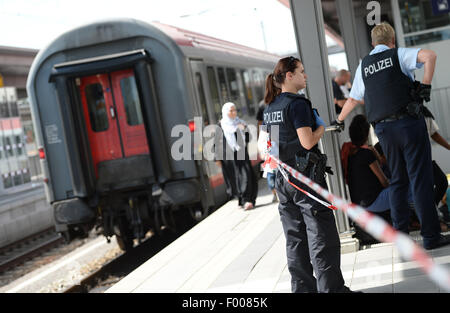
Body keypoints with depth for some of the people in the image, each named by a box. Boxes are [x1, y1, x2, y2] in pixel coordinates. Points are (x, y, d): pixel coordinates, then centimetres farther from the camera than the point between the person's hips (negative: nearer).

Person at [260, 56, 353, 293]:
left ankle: (303, 287, 19)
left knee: (295, 237, 12)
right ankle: (331, 287, 3)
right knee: (322, 236, -1)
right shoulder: (297, 104, -15)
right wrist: (321, 127, -3)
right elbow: (308, 142, -20)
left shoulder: (270, 107, 10)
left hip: (282, 178, 8)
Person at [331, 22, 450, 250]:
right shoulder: (399, 54, 2)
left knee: (398, 180, 14)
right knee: (421, 179, -4)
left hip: (383, 128, 5)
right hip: (408, 122, -5)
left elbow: (353, 99, 25)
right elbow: (429, 55, -17)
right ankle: (430, 236, -4)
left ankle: (400, 232, 15)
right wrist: (425, 86, -11)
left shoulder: (363, 65, 15)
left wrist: (339, 121, 40)